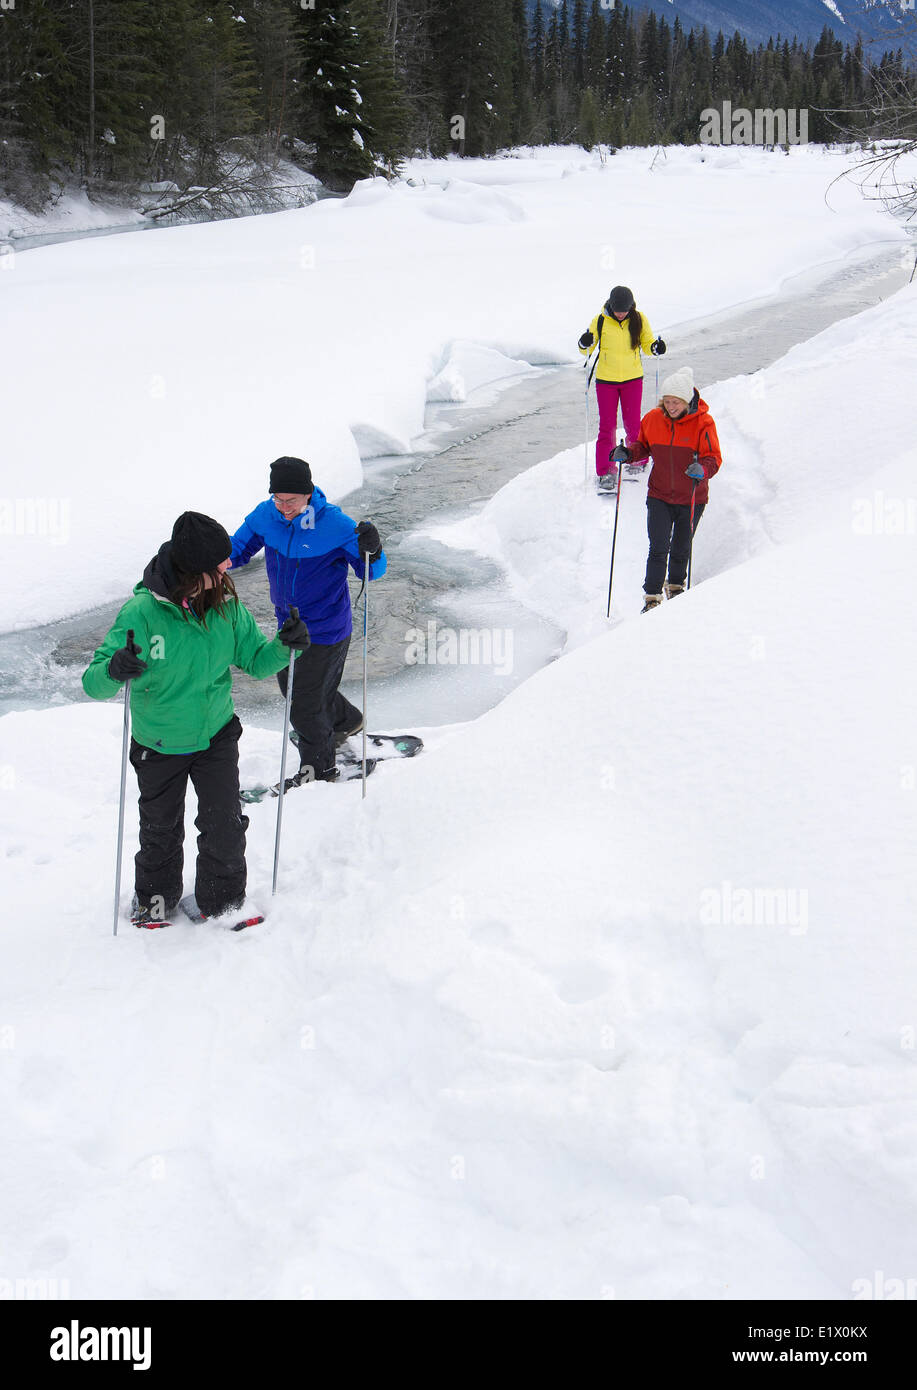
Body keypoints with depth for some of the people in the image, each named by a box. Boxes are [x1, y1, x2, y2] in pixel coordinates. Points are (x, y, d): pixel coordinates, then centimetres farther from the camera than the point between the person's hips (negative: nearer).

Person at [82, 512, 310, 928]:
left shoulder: (226, 606, -10)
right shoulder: (141, 613, -23)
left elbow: (254, 659, 2)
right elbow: (93, 683, -22)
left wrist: (283, 646, -18)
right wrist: (113, 671, -46)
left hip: (216, 736, 2)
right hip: (158, 745, -2)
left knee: (224, 827, 3)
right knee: (160, 830, 17)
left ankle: (224, 900, 28)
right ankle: (156, 895, 43)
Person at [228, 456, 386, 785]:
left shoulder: (334, 525, -23)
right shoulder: (265, 516, -10)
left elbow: (371, 572, -15)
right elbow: (237, 551, 4)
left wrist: (372, 551, -38)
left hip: (326, 629, -6)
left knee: (304, 704, 4)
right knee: (290, 685, 25)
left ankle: (319, 768, 29)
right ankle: (346, 721, 53)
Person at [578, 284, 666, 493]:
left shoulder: (639, 319, -5)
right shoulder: (600, 321, -7)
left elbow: (647, 344, 7)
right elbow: (587, 350, 1)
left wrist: (656, 348, -15)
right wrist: (584, 344, -22)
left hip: (632, 380, 1)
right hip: (605, 380, -1)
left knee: (633, 425, 3)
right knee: (607, 427, -2)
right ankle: (605, 472, 2)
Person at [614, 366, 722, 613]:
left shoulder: (703, 423, -13)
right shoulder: (653, 419, -4)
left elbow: (713, 457, -14)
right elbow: (644, 446, 12)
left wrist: (702, 470, -36)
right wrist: (628, 454, -8)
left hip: (691, 499, -1)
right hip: (659, 497, 1)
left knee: (680, 550, 15)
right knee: (658, 549, -9)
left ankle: (676, 585, 40)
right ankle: (652, 597, 0)